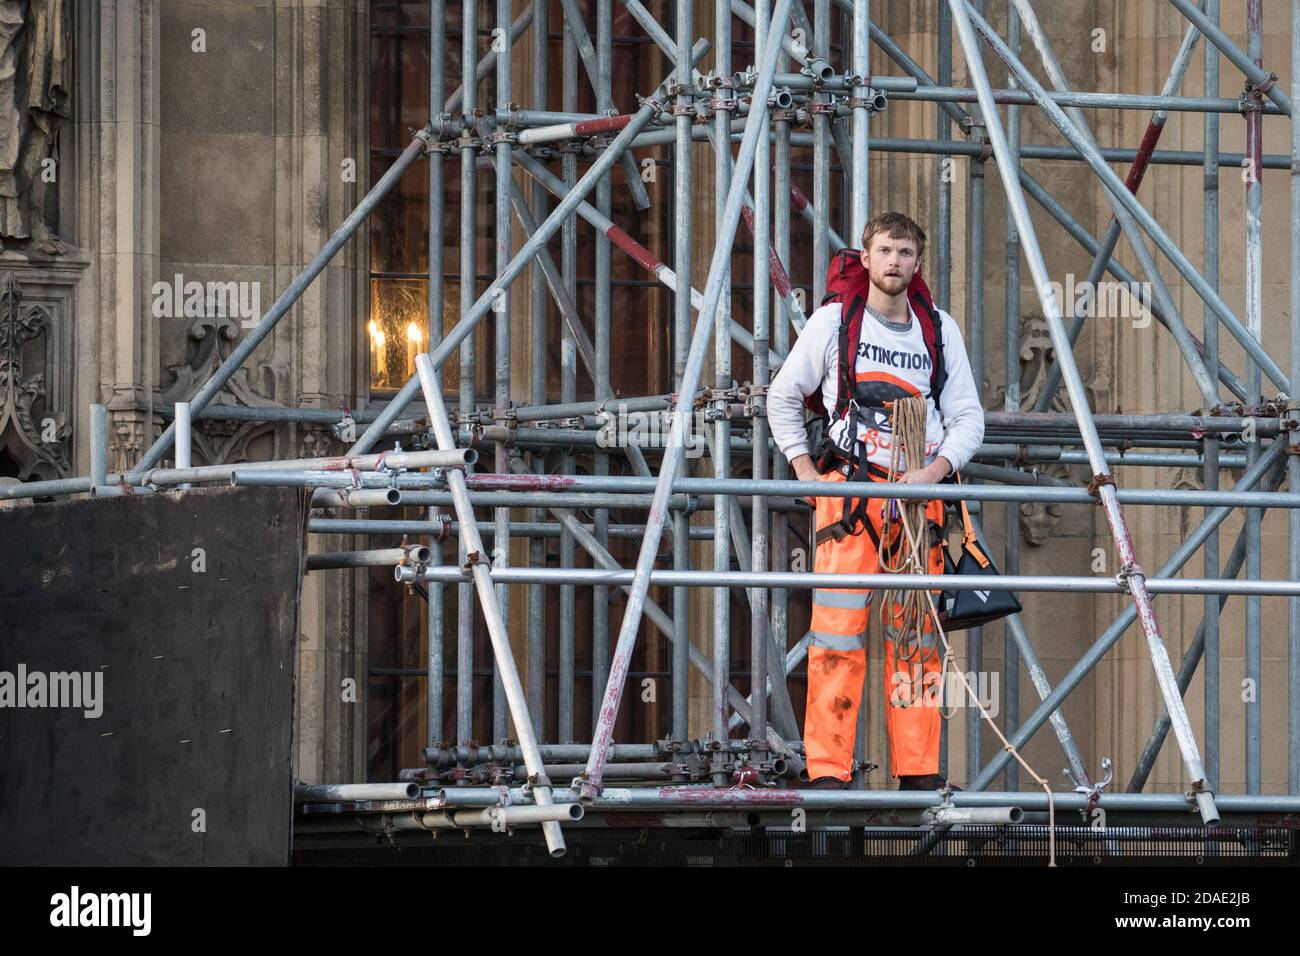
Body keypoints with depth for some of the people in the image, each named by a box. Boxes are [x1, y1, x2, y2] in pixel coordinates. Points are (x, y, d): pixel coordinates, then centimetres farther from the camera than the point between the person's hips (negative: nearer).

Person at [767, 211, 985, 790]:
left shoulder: (940, 330, 10)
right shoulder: (832, 323, 4)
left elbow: (967, 416, 11)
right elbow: (783, 398, 14)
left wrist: (937, 469, -7)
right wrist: (804, 467, 4)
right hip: (848, 493, -3)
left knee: (917, 637, 3)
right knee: (838, 634, -9)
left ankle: (918, 770, 8)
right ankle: (828, 771, -9)